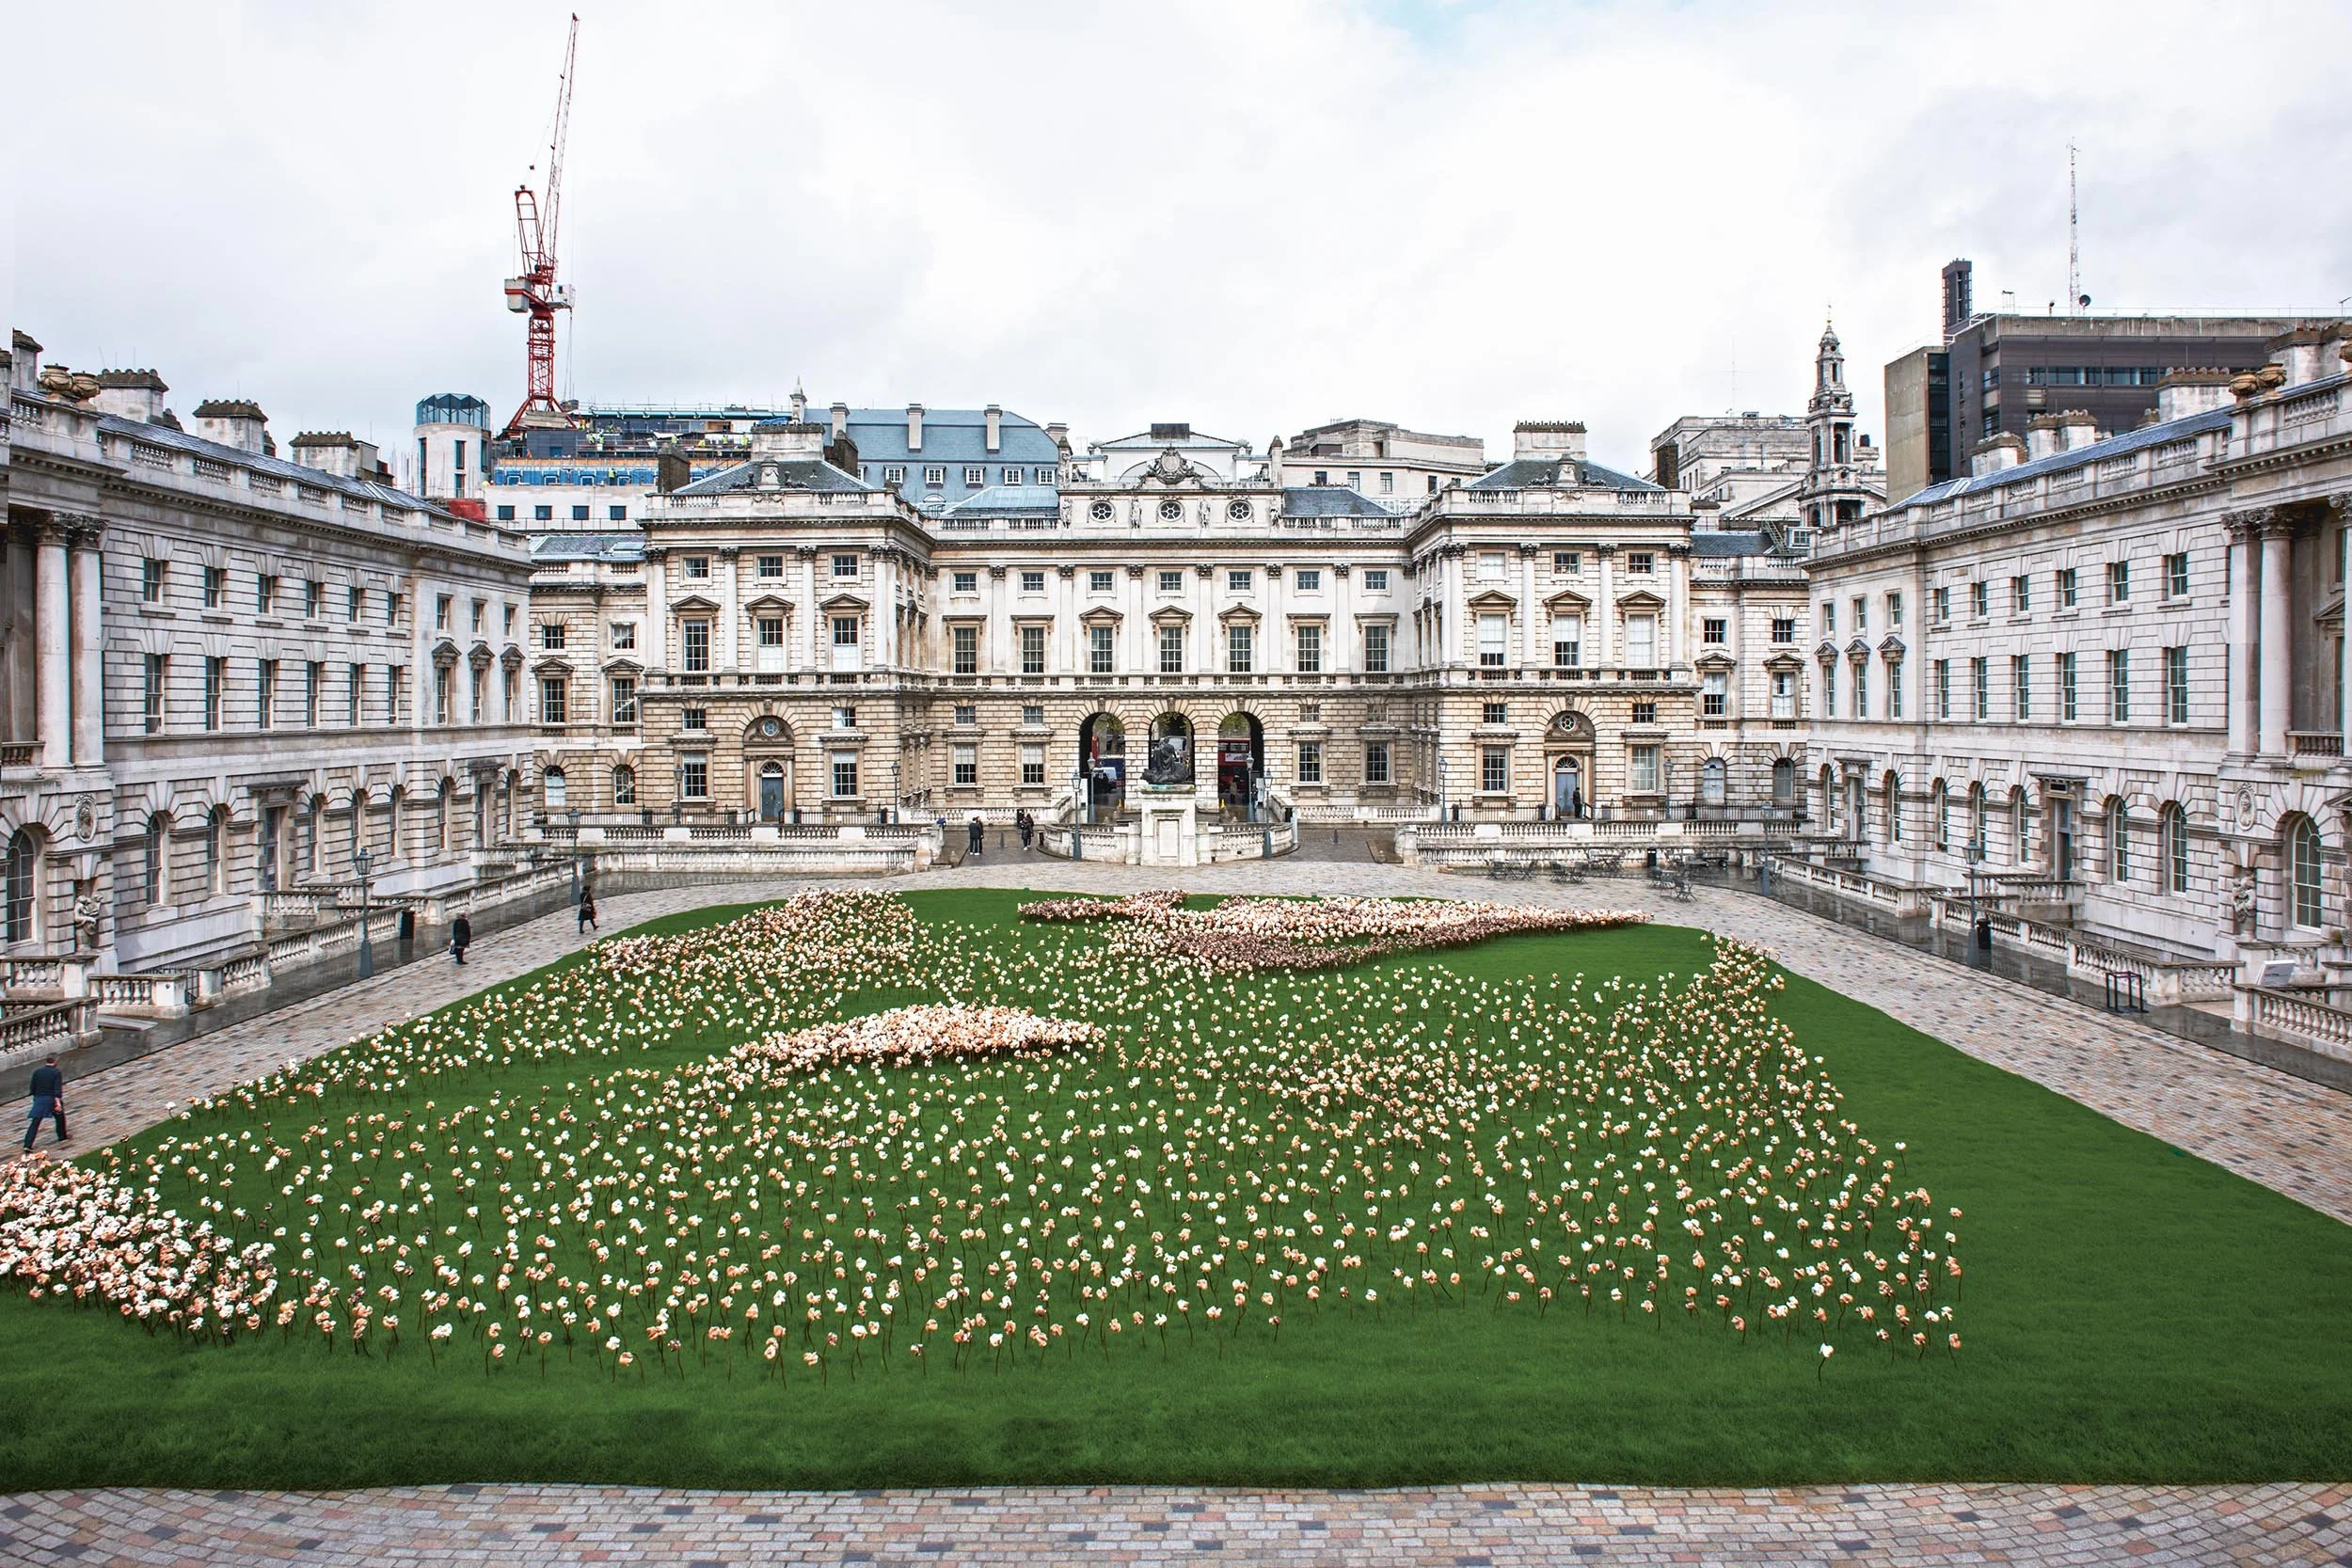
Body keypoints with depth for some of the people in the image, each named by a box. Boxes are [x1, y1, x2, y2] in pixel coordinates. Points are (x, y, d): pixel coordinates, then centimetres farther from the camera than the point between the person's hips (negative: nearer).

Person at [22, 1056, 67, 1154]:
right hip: (51, 1099, -3)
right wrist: (58, 1103, -17)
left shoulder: (37, 1072, 4)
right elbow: (58, 1089, -15)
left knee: (35, 1123, 1)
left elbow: (32, 1088, 8)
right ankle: (62, 1136, 35)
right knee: (60, 1117, 21)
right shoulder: (56, 1073, -8)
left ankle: (27, 1145, -8)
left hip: (39, 1099, 3)